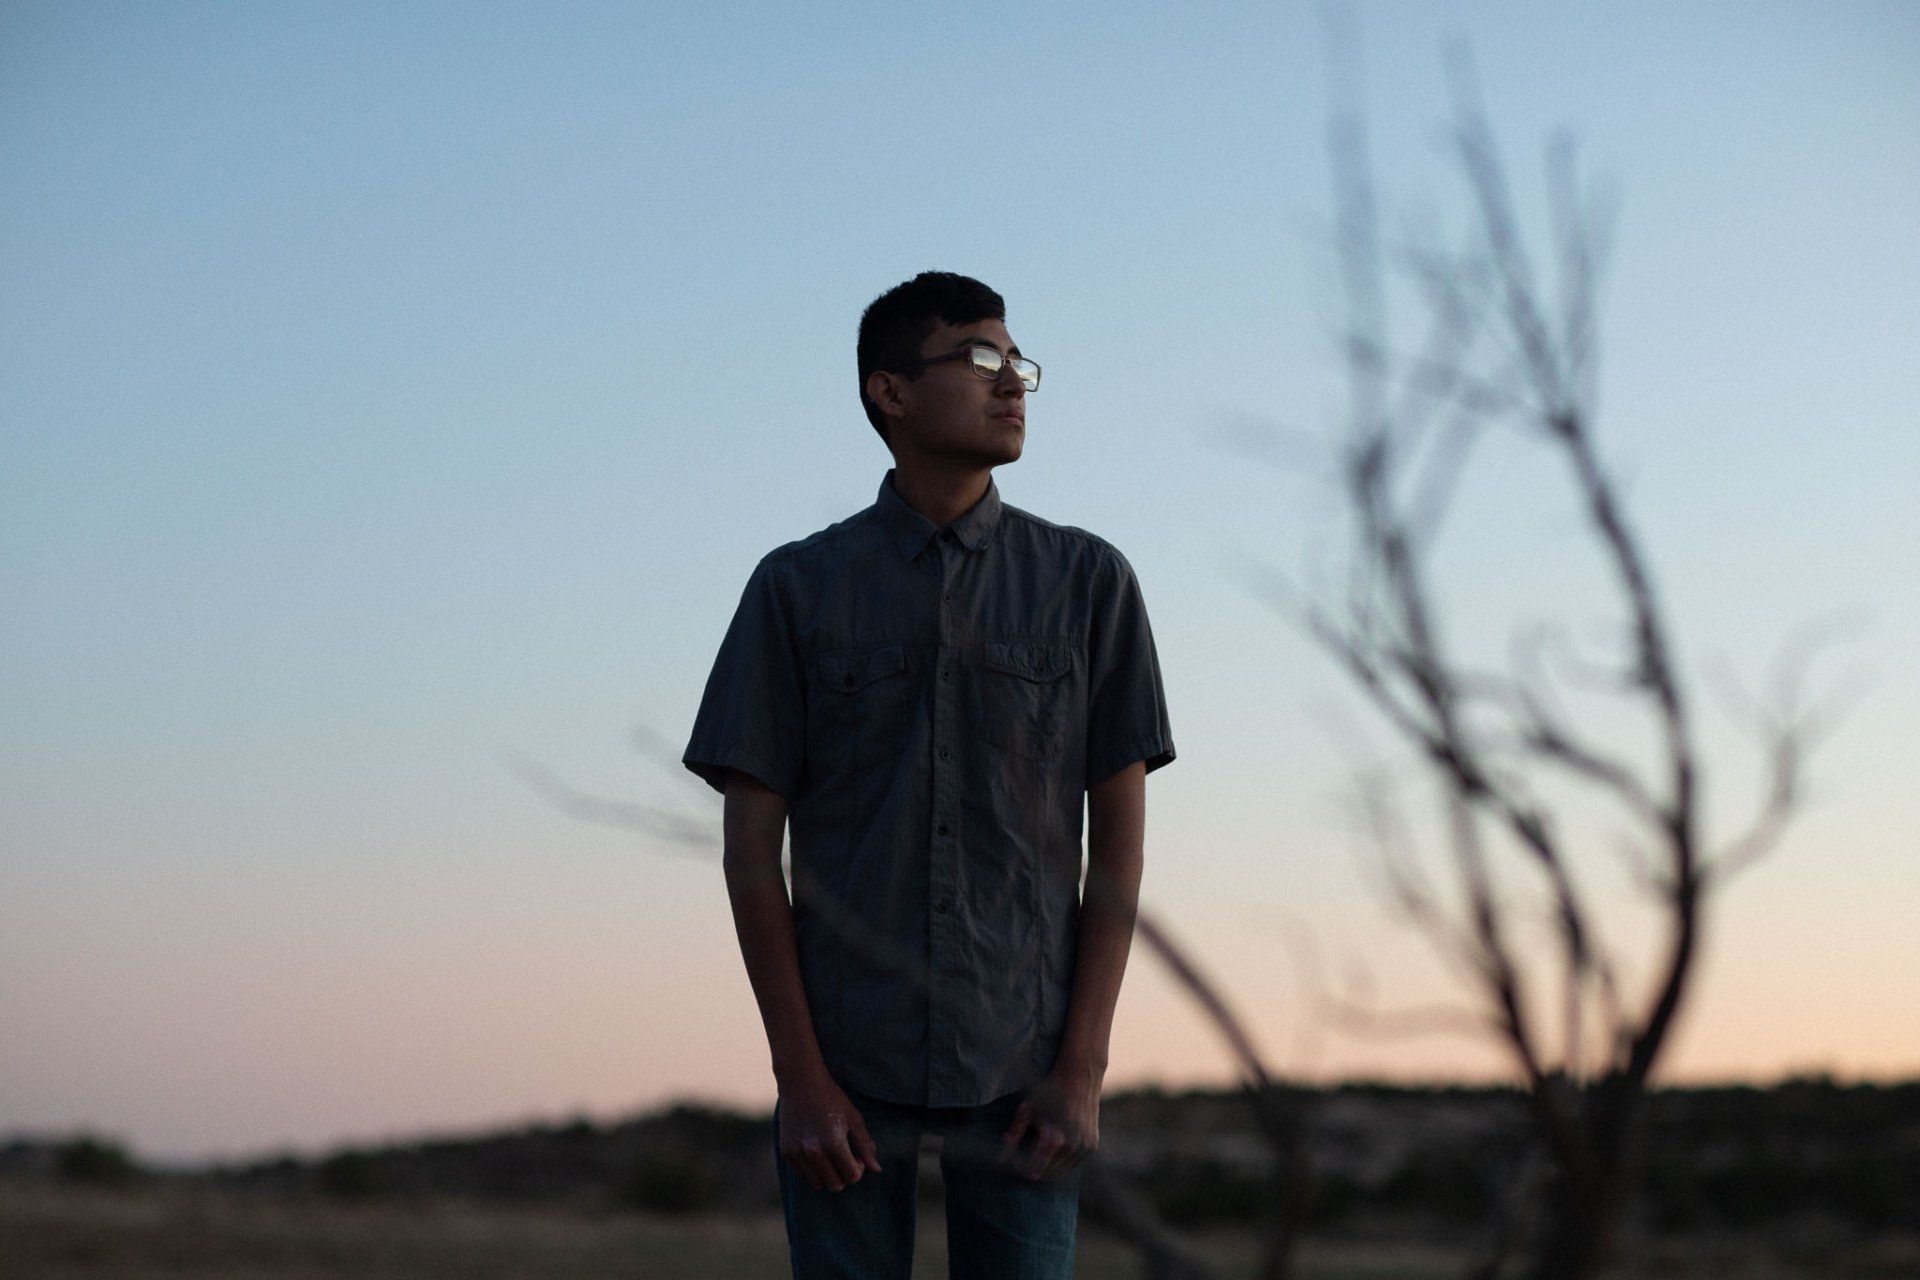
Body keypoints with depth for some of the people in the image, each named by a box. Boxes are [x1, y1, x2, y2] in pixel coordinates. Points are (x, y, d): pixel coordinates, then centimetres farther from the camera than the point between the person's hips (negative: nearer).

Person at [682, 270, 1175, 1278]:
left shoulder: (1087, 582, 5)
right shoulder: (795, 589, 4)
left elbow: (1119, 836, 5)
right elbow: (753, 845, 2)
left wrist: (1083, 1067, -3)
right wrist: (799, 1075, -6)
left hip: (1022, 1071, 0)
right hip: (848, 1071, 0)